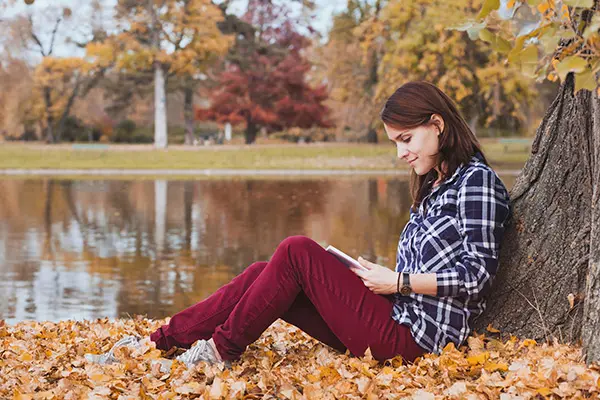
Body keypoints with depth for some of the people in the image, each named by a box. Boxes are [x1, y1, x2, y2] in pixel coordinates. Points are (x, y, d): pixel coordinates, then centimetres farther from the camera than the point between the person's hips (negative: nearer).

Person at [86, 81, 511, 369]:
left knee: (297, 251, -17)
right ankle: (157, 342, -2)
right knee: (265, 274, -2)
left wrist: (397, 281, -12)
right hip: (394, 318, 9)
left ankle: (221, 349, -7)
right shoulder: (435, 186, 20)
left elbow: (477, 274, -14)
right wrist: (378, 277, 4)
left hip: (412, 334, -9)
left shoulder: (476, 180, -7)